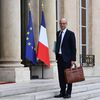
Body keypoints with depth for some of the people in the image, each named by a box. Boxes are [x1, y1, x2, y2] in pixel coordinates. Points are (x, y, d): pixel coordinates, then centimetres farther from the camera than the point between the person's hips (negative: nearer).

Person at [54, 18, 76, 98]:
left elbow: (73, 47, -7)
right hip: (59, 57, 6)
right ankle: (62, 92, 13)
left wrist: (73, 59, -12)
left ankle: (68, 93, 6)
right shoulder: (58, 33, 14)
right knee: (61, 76, 7)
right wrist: (57, 56, 9)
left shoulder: (70, 34, -4)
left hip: (67, 58, -6)